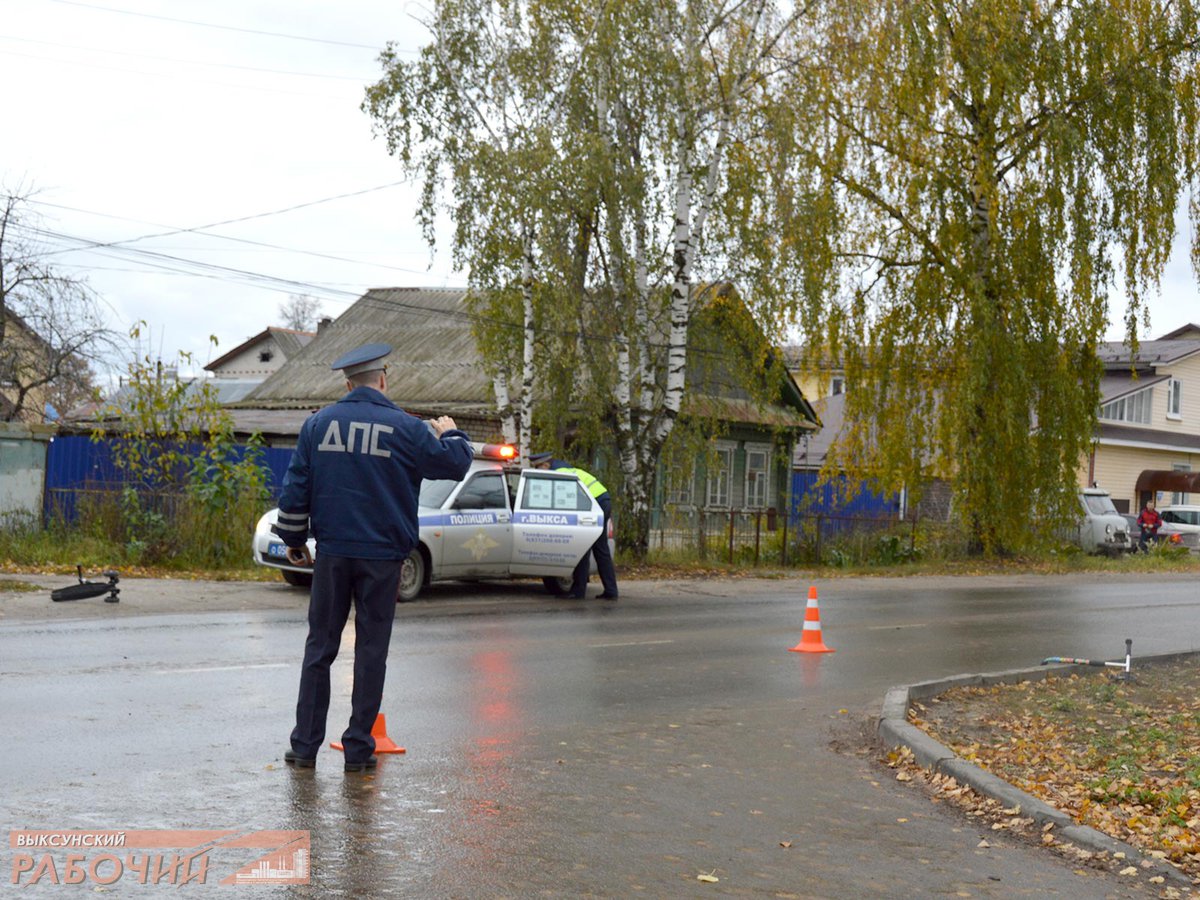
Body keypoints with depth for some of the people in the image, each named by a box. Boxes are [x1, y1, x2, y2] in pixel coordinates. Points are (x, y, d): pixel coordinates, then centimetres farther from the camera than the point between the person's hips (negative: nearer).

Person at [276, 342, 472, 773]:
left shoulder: (318, 423, 4)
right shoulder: (405, 428, -4)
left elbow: (295, 487, 6)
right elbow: (456, 463, 3)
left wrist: (294, 540, 16)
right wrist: (450, 433, 24)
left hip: (332, 553, 2)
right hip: (381, 556, -2)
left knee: (320, 646, 9)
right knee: (371, 650, 5)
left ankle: (305, 745, 10)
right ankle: (358, 749, 8)